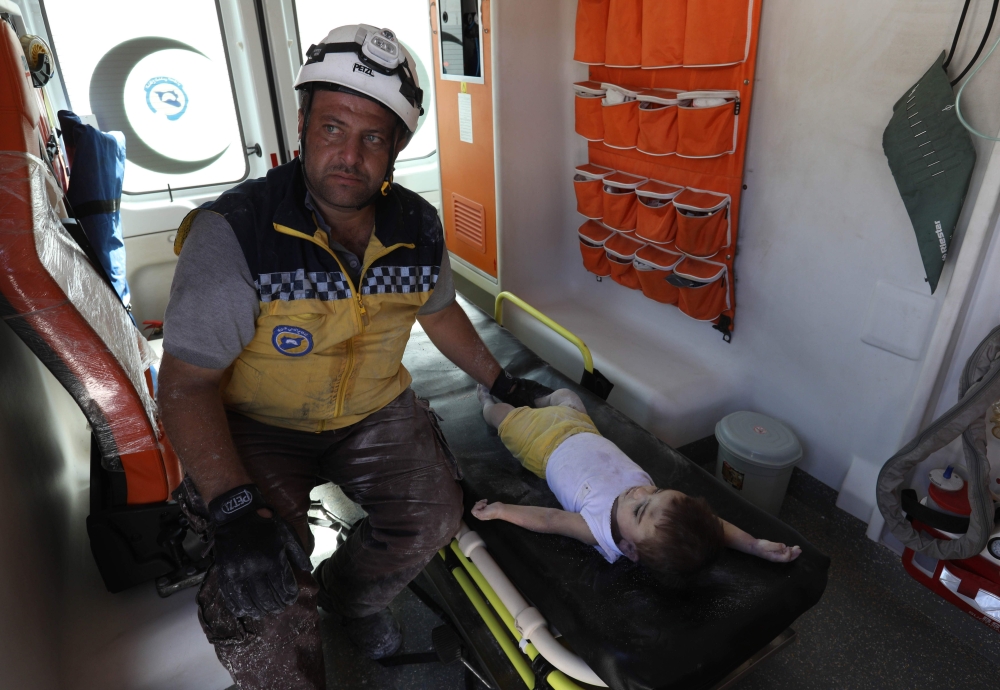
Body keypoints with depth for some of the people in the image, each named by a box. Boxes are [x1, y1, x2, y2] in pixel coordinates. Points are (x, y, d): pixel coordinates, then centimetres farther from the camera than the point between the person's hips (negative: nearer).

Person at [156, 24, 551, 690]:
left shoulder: (419, 227, -9)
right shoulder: (232, 233, -24)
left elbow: (439, 311, 11)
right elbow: (185, 384, -22)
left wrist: (501, 382, 17)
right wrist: (234, 511, -32)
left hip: (374, 410, 4)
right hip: (256, 427, -3)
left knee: (434, 517, -10)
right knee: (259, 588, -20)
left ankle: (348, 592, 23)